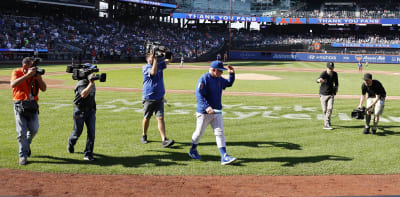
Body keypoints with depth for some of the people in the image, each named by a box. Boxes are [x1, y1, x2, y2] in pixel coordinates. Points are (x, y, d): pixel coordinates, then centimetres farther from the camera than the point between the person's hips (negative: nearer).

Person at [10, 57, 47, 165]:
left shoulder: (36, 73, 7)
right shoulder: (17, 72, -3)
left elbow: (44, 88, 2)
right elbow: (13, 84, -23)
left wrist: (38, 77, -14)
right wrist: (27, 75, -26)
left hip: (32, 105, 3)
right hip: (20, 105, -3)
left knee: (34, 130, 2)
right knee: (21, 132, -4)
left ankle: (26, 145, 32)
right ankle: (23, 155, 7)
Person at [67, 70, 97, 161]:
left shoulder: (91, 82, 5)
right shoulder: (81, 83, -18)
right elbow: (84, 94, -38)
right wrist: (91, 83, -40)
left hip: (90, 110, 5)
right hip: (80, 111, -5)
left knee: (91, 131, -7)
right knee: (78, 132, 11)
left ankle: (88, 153, -1)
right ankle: (71, 143, 43)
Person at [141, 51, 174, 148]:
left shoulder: (159, 65, 12)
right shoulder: (145, 68, -6)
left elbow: (169, 60, 9)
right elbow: (153, 72, -25)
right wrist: (155, 59, -20)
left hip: (159, 98, 3)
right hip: (148, 98, -3)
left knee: (160, 118, -7)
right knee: (147, 118, 10)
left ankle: (164, 140, -15)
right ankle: (144, 136, 30)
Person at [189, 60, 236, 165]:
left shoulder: (220, 79, 9)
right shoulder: (204, 79, -15)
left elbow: (229, 83, 27)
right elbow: (198, 94, -22)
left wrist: (232, 74, 8)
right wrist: (206, 107, -32)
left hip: (217, 112, 6)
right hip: (204, 112, -6)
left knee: (220, 133, -2)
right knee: (199, 133, 9)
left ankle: (224, 157, -6)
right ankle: (193, 151, 33)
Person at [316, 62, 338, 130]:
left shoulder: (335, 74, -1)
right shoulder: (323, 73, -16)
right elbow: (318, 80, -38)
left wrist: (336, 87, 2)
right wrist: (319, 80, -61)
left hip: (331, 94, 2)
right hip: (323, 94, -2)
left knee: (330, 108, -13)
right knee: (325, 110, 2)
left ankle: (326, 125, -12)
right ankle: (327, 123, 20)